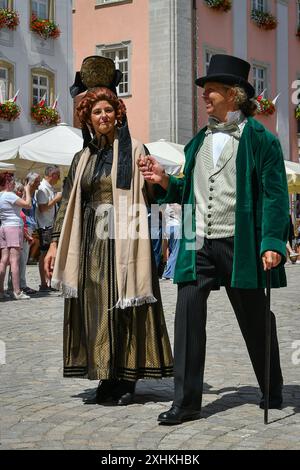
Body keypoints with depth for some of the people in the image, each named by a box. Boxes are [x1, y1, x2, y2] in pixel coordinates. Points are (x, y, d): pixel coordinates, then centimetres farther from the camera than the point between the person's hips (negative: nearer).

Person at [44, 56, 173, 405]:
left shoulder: (134, 150, 1)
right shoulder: (83, 158, 14)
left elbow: (150, 196, -5)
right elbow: (68, 204, 14)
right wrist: (55, 244, 8)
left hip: (122, 240, -4)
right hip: (90, 241, 4)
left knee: (124, 308, -2)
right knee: (95, 308, 4)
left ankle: (127, 379, 7)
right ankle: (106, 378, 13)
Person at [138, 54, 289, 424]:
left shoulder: (258, 138, -3)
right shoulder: (199, 141, 16)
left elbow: (274, 194, -9)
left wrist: (272, 243, -18)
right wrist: (165, 182, 3)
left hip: (240, 244, -5)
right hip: (198, 245, 5)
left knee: (254, 320, 9)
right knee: (188, 315, -4)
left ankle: (273, 392, 29)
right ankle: (186, 401, 3)